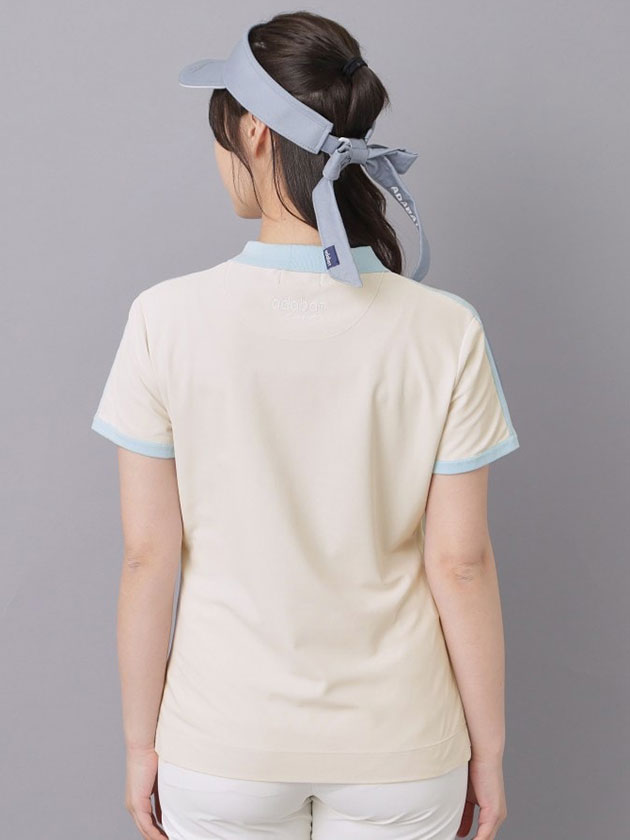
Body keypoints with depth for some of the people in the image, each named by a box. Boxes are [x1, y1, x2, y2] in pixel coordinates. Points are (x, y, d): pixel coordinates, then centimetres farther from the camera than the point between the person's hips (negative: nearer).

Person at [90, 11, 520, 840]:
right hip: (399, 745, 1)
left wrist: (141, 740, 4)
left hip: (224, 748, 0)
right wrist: (488, 747, 4)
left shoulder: (167, 319, -16)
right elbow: (461, 564, -10)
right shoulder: (445, 332, -15)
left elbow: (149, 555, -10)